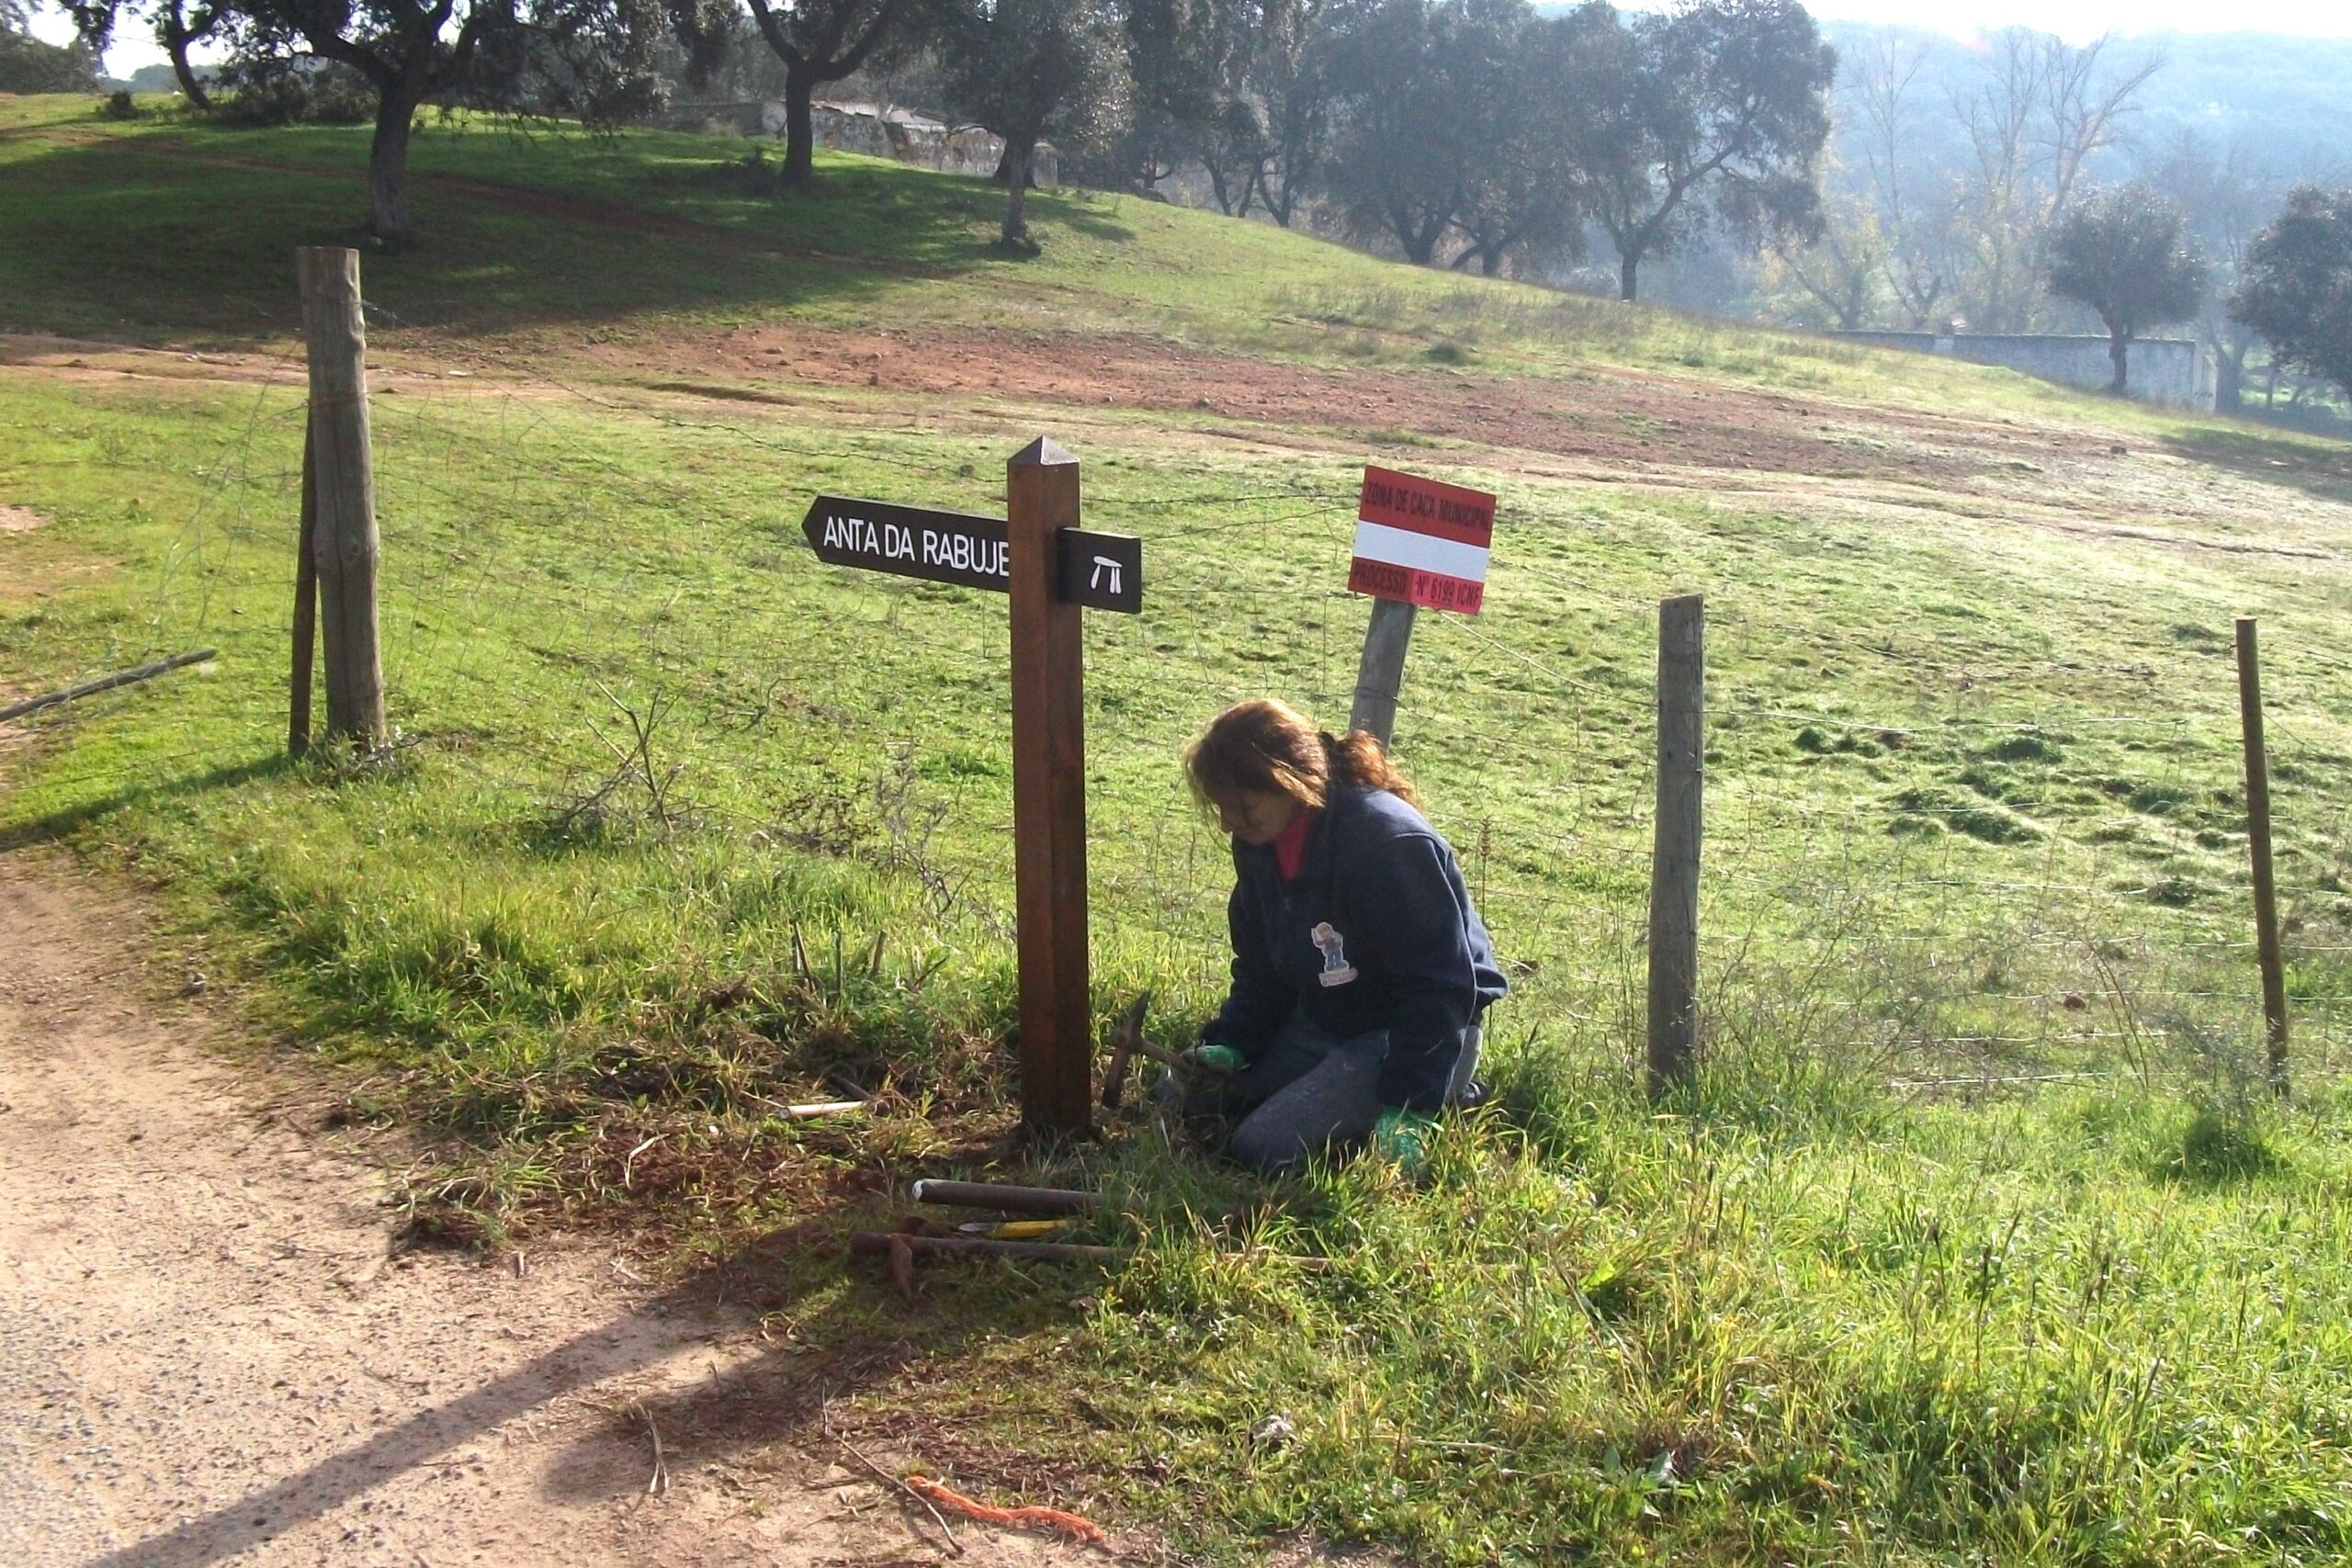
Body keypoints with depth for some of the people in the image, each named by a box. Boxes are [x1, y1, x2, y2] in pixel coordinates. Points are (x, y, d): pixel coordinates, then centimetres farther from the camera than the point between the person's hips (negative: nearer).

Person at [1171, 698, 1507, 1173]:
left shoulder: (1387, 843, -28)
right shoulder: (1260, 845, -1)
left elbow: (1440, 986, -25)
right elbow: (1259, 968, 10)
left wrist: (1407, 1107, -26)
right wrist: (1228, 1046, -6)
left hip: (1407, 1037, -9)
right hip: (1321, 1022, 9)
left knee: (1263, 1148, -22)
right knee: (1194, 1100, 3)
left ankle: (1440, 1099, -2)